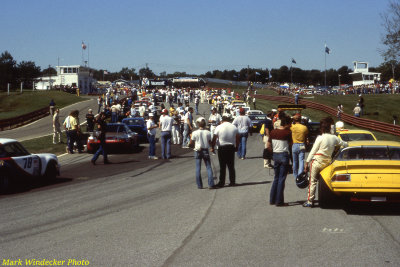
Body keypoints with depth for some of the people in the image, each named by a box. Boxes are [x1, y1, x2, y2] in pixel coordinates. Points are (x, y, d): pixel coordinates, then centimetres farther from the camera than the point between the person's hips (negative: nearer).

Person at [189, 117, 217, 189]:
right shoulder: (208, 133, -6)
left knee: (198, 169, 6)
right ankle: (211, 184, 0)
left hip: (198, 151, -1)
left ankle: (199, 185, 8)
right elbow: (210, 143, -1)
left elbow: (191, 144, -3)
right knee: (209, 168, 6)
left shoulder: (195, 133, -9)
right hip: (206, 151, 1)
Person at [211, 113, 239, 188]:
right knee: (231, 166, 10)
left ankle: (221, 183, 4)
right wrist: (236, 147, 21)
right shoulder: (234, 127, 3)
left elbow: (214, 139, -8)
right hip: (231, 148, 3)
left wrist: (212, 147, 3)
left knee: (222, 167, 2)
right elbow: (237, 138, 9)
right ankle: (232, 182, 12)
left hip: (222, 148, -3)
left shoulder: (219, 127, -7)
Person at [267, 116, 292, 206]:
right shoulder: (287, 132, -13)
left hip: (275, 155, 6)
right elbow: (290, 143, 3)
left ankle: (272, 200, 18)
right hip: (284, 155, -6)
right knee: (282, 179, 0)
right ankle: (279, 201, 1)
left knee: (276, 178, 16)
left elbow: (268, 146, 7)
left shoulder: (273, 132, 4)